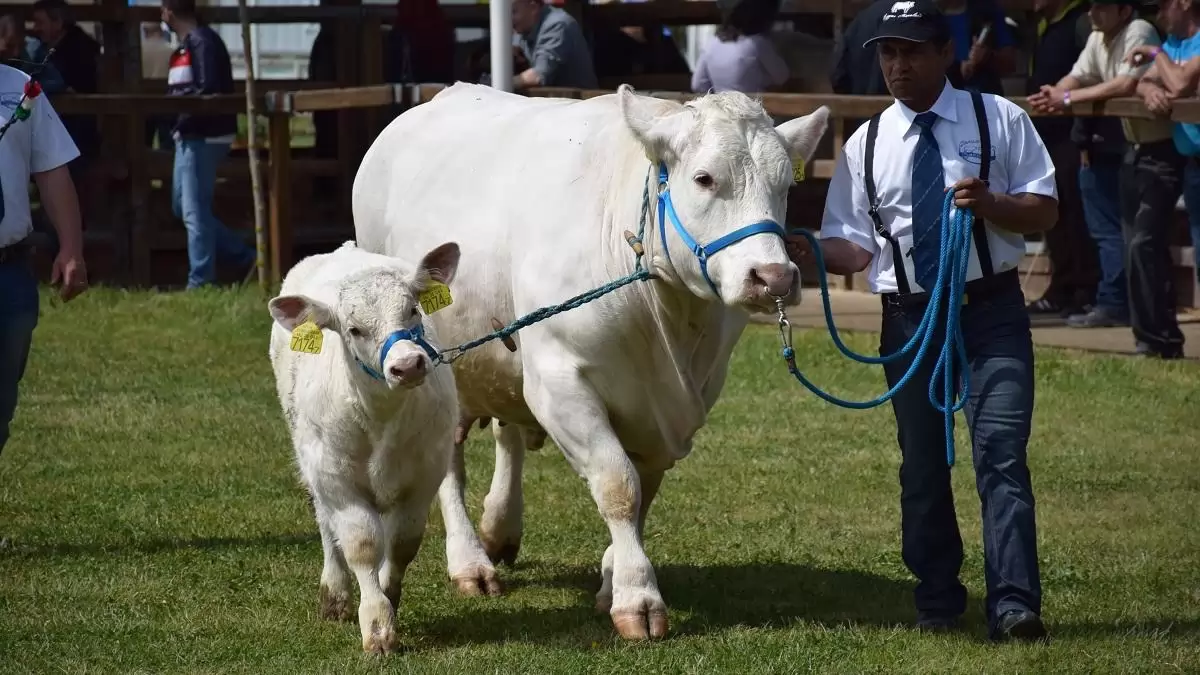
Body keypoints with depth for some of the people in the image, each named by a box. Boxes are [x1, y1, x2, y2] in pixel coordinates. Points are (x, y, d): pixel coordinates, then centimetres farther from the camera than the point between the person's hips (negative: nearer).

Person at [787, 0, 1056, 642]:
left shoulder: (999, 120, 1)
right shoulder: (865, 145, 5)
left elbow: (1044, 210, 0)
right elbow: (856, 246, 3)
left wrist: (989, 204, -19)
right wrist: (809, 252, -18)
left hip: (992, 308, -3)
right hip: (909, 318, 3)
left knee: (1001, 453, -12)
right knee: (922, 463, 11)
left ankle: (1014, 604, -15)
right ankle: (936, 600, 24)